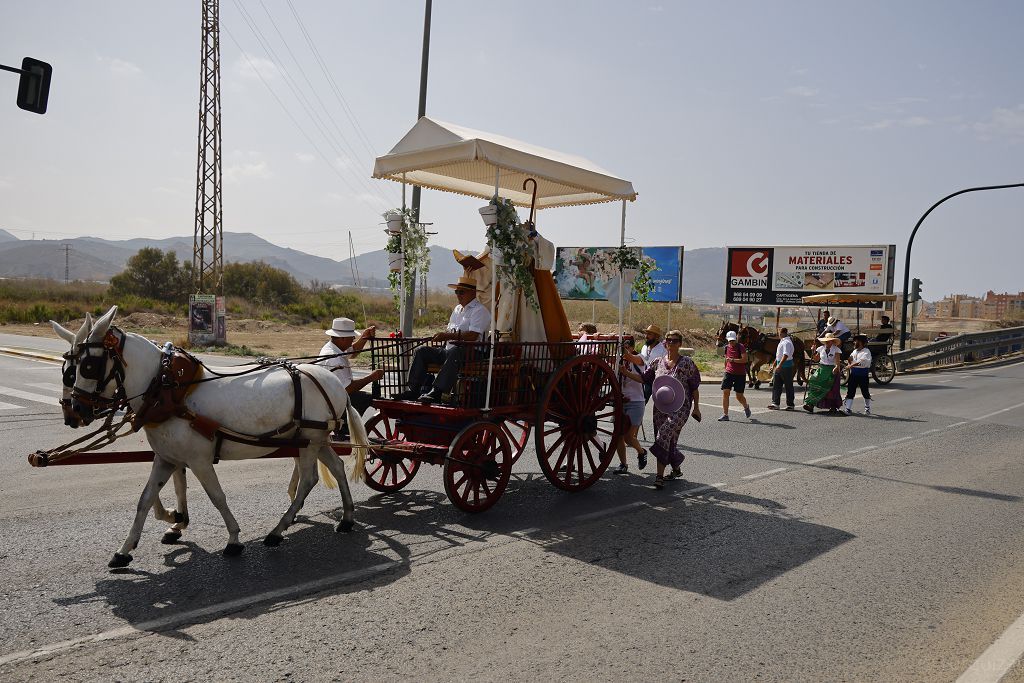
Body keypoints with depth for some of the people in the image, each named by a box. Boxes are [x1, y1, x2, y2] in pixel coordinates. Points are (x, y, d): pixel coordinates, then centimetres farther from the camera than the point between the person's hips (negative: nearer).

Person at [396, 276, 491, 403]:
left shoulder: (480, 310, -4)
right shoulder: (457, 308, 25)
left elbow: (473, 336, -18)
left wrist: (448, 335, -19)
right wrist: (441, 336, 3)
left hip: (469, 352, -9)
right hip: (448, 350, 9)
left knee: (454, 352, -41)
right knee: (421, 351, -7)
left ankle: (437, 392, -46)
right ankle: (414, 389, -14)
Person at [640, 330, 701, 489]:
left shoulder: (687, 364, -1)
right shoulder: (658, 362, 9)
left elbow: (695, 388, 3)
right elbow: (643, 378, 12)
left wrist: (696, 408, 3)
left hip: (680, 408, -5)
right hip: (660, 408, 5)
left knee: (665, 433, -23)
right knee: (669, 440, 9)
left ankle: (660, 475, -20)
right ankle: (676, 470, 32)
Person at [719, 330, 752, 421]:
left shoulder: (741, 347, -9)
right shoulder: (727, 347, 8)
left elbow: (745, 359, -20)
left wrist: (733, 360, -25)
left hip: (740, 374, -4)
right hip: (729, 373, 4)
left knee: (739, 396, 3)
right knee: (725, 392, -10)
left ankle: (746, 407, 37)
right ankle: (725, 415, -5)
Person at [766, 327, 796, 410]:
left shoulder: (787, 342, -16)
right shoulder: (782, 342, 16)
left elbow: (785, 355, -27)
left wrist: (779, 366, -34)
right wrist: (773, 365, 27)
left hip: (786, 367, -10)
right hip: (779, 367, 10)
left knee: (788, 386, 1)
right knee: (776, 385, 5)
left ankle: (790, 404, 9)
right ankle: (775, 403, 6)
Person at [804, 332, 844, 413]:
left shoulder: (836, 349, -4)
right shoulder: (821, 348, 8)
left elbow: (837, 361, -14)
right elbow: (816, 359, 16)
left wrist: (836, 368, -33)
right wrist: (814, 351, 2)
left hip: (831, 371, -3)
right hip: (821, 369, 3)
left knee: (832, 389, 1)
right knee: (815, 385, -11)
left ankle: (833, 407, 15)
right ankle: (810, 405, -15)